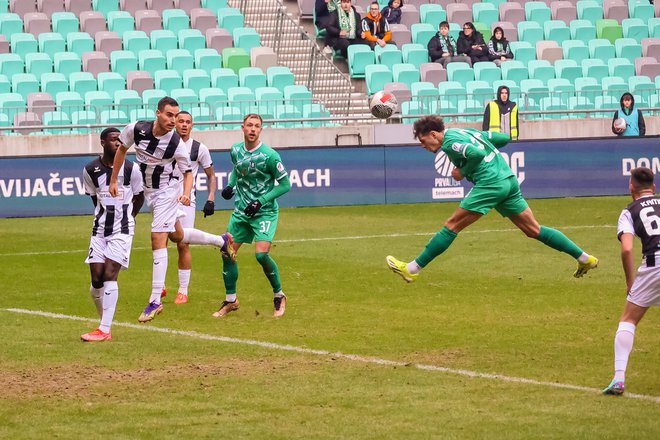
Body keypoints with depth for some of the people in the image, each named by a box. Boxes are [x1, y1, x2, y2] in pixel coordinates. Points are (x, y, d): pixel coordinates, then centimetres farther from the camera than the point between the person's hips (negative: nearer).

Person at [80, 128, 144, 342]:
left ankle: (105, 330, -18)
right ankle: (104, 321, 21)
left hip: (122, 230, -3)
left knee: (109, 274, -16)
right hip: (100, 228, 3)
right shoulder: (91, 170, -1)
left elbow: (139, 197, 11)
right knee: (96, 279, -1)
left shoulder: (131, 169, -5)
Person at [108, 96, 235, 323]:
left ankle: (155, 301, -12)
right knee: (177, 235, 21)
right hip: (149, 191, 6)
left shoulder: (176, 144, -24)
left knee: (158, 240, -14)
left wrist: (186, 193, -28)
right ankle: (221, 240, 46)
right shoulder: (136, 129, -16)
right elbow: (122, 149, 3)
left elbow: (188, 172, -9)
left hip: (167, 191, -6)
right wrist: (113, 180, 5)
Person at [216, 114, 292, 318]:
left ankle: (279, 295, 2)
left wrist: (262, 201, -19)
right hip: (241, 211, 6)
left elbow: (285, 184, -12)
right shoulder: (236, 150, 1)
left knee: (261, 254, -20)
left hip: (265, 212, -6)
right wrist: (231, 185, 4)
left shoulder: (269, 155, -17)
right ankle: (231, 300, 17)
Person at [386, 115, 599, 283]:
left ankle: (412, 269, -5)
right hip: (509, 180, 9)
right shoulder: (465, 132, 22)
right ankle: (584, 258, 10)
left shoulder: (450, 141, -6)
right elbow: (503, 138, 23)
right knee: (533, 230, 12)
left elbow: (476, 153, -22)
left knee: (452, 225, -5)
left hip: (490, 183, -9)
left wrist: (463, 172, -7)